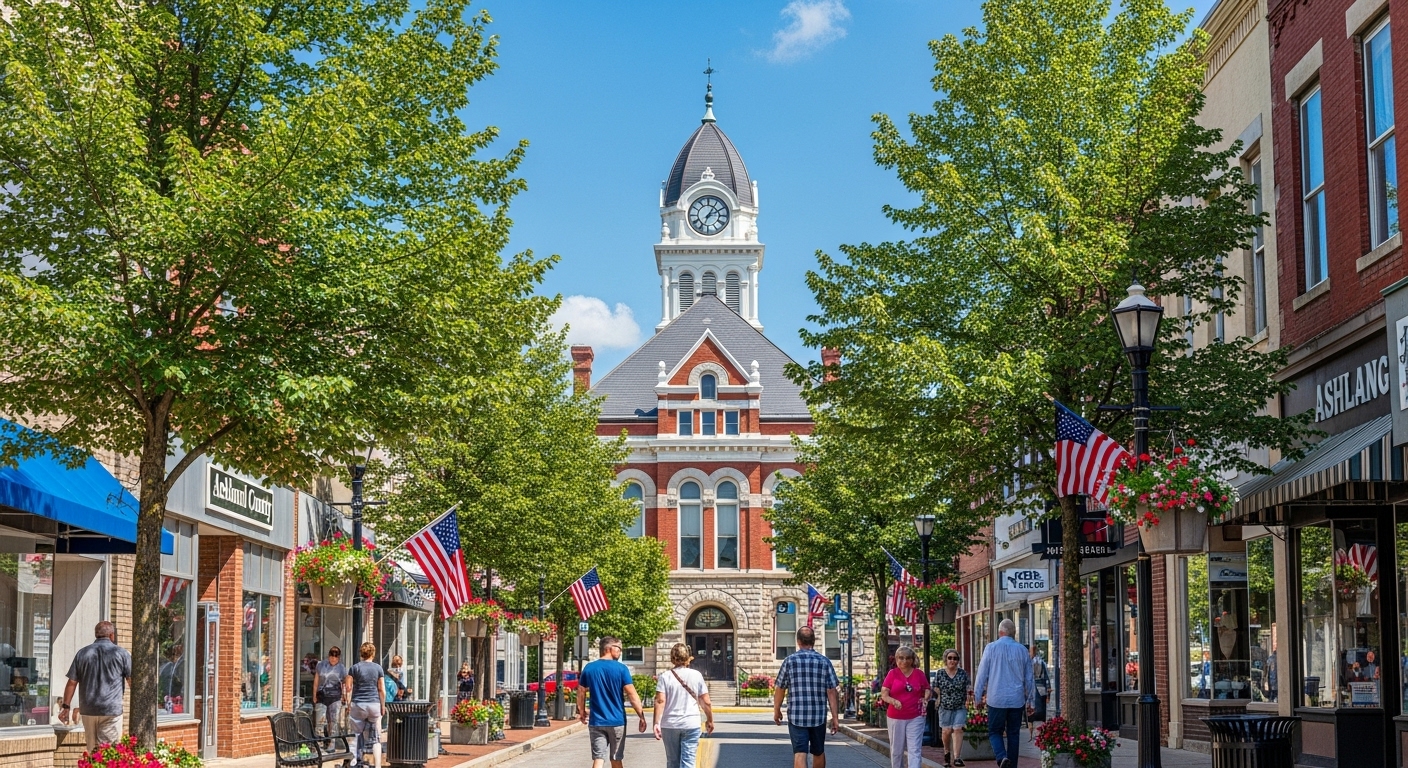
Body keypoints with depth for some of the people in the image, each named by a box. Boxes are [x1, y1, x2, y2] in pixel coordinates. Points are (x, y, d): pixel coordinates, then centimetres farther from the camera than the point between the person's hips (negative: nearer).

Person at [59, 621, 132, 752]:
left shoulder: (82, 653, 8)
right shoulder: (121, 653, 1)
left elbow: (72, 682, 6)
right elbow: (132, 680, 3)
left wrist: (66, 706, 12)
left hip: (88, 710, 3)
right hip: (112, 709, -3)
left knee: (92, 750, 12)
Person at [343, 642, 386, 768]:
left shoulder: (355, 668, 0)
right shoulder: (378, 668, 3)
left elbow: (348, 687, -2)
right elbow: (381, 690, 4)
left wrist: (348, 704, 7)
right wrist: (383, 706, 11)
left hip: (358, 704, -1)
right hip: (374, 704, 1)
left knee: (357, 735, 8)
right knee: (375, 738, 4)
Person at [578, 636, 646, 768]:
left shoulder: (589, 668, 3)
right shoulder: (621, 669, -7)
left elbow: (581, 692, 11)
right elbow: (632, 695, -10)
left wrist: (582, 712, 27)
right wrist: (642, 716, -6)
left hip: (596, 722, 2)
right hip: (617, 721, -2)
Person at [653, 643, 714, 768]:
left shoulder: (665, 676, -3)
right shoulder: (696, 676, -1)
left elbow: (660, 701, -12)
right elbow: (706, 702, 1)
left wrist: (657, 723, -13)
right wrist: (709, 720, 15)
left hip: (670, 725, 1)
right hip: (691, 724, -1)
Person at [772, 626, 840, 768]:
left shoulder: (790, 661, -3)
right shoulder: (824, 662, 0)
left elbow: (779, 689, 2)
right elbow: (832, 692, -3)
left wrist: (776, 711, 17)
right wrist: (835, 717, 2)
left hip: (796, 716, -2)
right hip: (819, 716, 2)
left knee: (799, 754, -5)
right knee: (819, 753, 20)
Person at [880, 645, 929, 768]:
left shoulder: (919, 674, 4)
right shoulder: (892, 674, 0)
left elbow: (927, 690, 16)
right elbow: (884, 694, -3)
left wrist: (925, 699, -6)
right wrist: (893, 701, -23)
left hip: (915, 717, 0)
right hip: (896, 717, 0)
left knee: (915, 750, -8)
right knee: (897, 750, 10)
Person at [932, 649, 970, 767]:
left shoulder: (963, 673, 3)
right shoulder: (939, 673, 1)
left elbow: (967, 689, 8)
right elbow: (936, 690, 7)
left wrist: (967, 700, -2)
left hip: (960, 707, 0)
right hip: (945, 707, 0)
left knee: (958, 729, -12)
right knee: (946, 731, 0)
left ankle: (957, 758, -11)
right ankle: (947, 752, 29)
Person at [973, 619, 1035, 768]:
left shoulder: (991, 648, -3)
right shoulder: (1022, 650, 5)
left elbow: (982, 674, -1)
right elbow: (1029, 678, 11)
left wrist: (978, 696, 9)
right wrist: (1030, 700, 20)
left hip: (996, 699, -2)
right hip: (1017, 700, 2)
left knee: (995, 732, 6)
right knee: (1013, 734, 10)